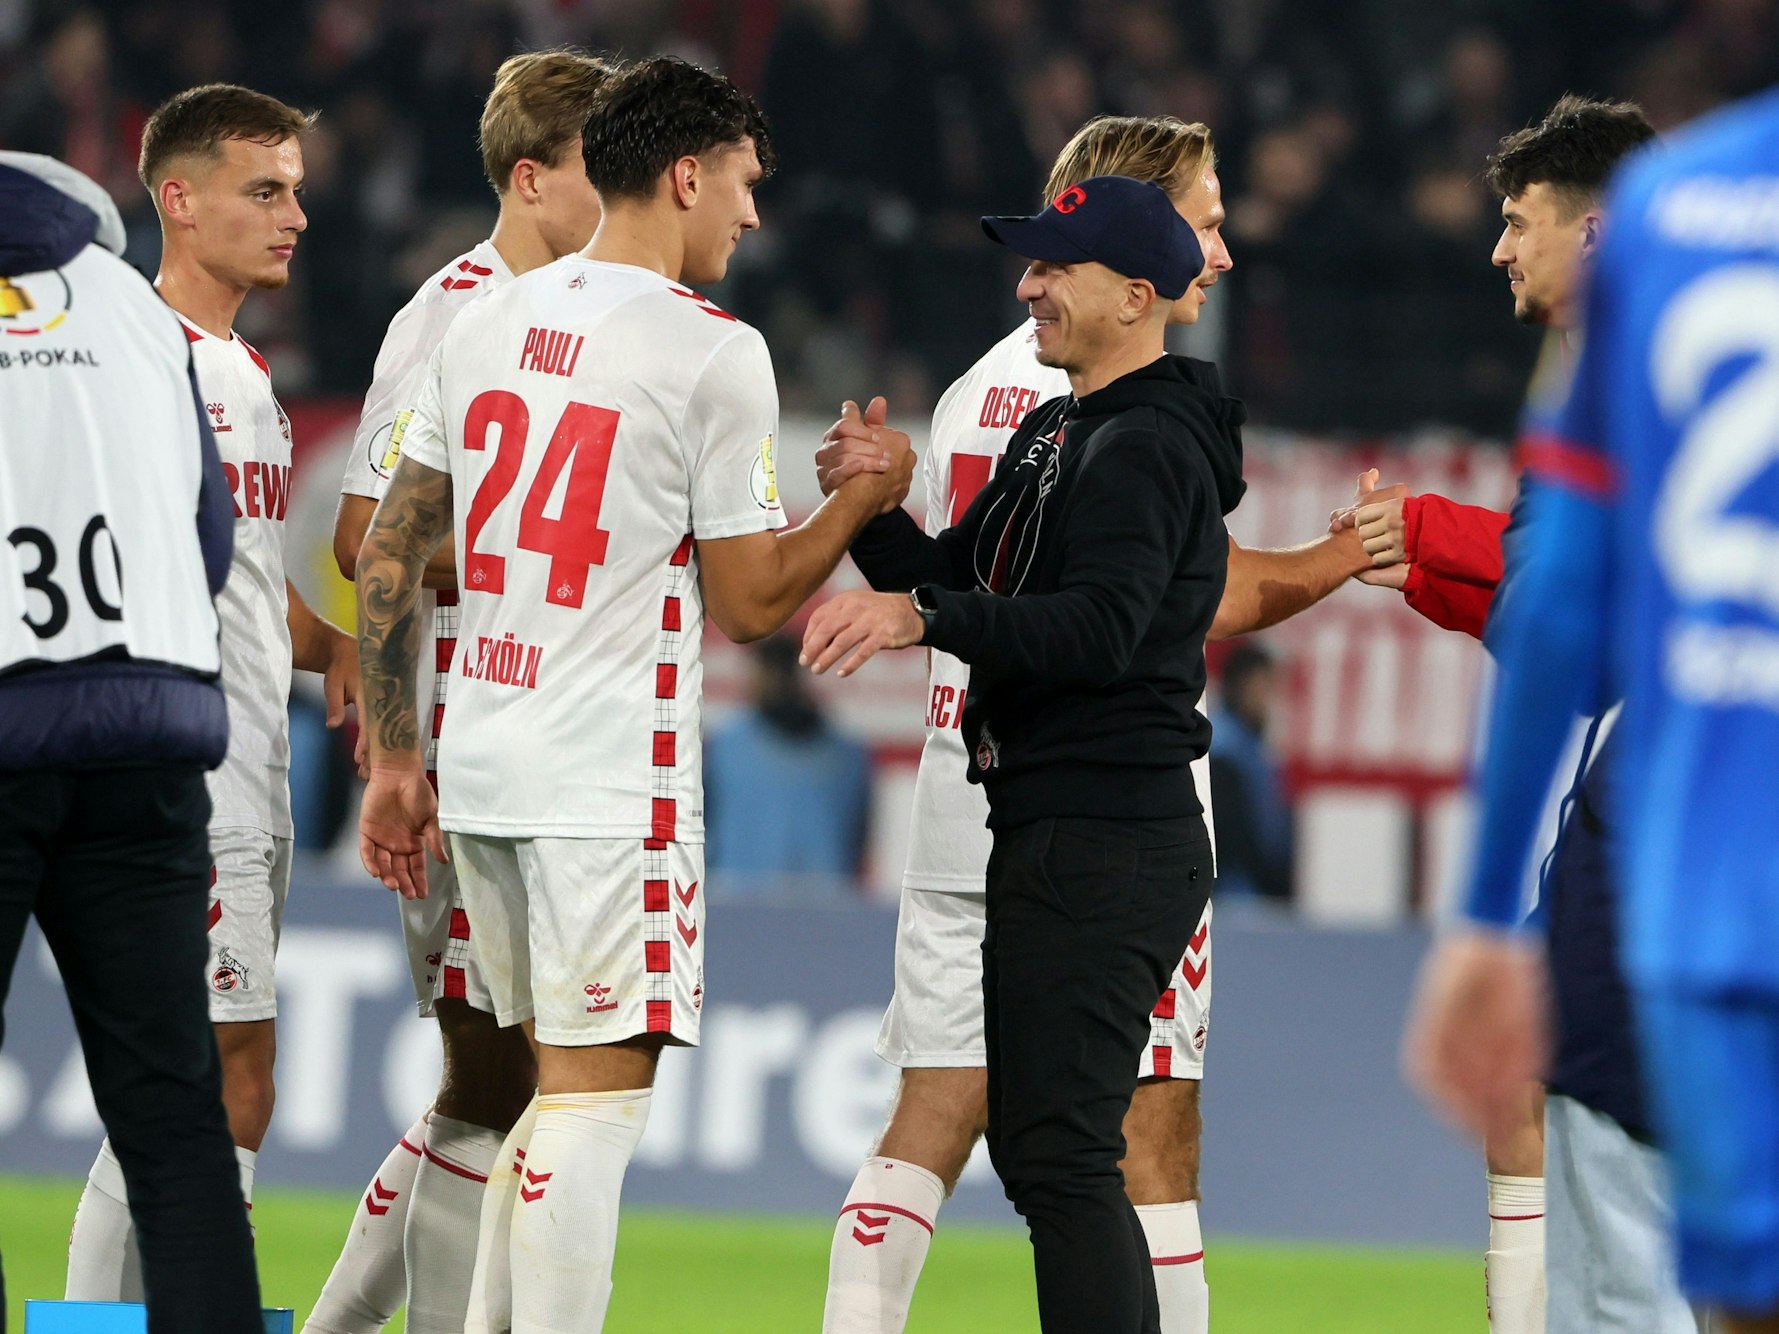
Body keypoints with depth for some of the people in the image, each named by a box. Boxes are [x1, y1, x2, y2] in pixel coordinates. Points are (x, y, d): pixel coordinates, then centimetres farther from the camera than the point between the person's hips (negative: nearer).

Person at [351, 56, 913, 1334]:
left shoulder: (485, 322, 10)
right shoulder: (715, 352, -10)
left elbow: (386, 559, 12)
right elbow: (749, 602, -6)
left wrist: (394, 761, 18)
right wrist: (865, 498, 10)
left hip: (478, 772, 7)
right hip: (614, 787, -7)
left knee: (562, 1075, 18)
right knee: (594, 1093, -5)